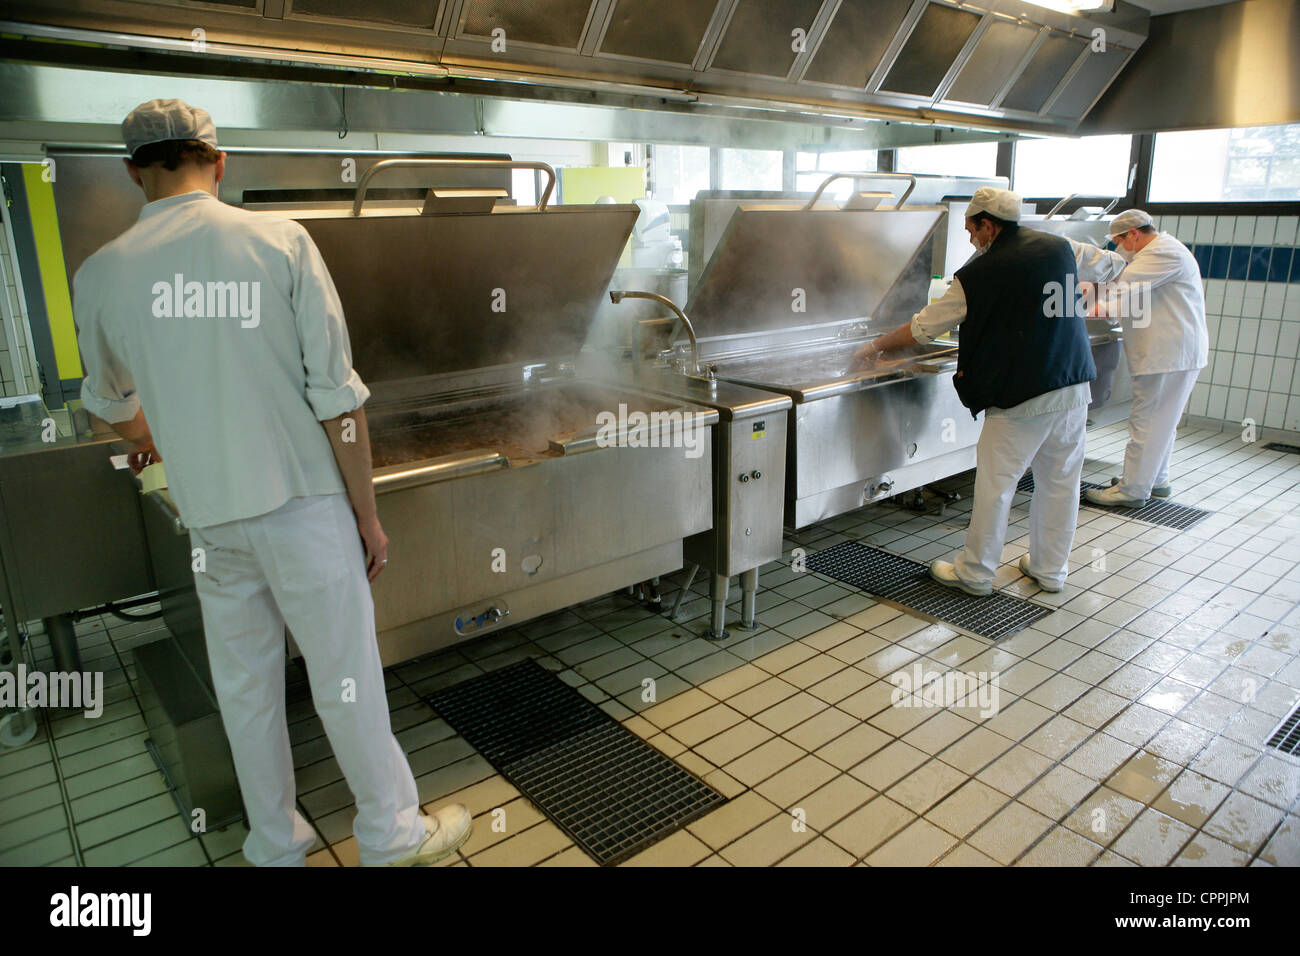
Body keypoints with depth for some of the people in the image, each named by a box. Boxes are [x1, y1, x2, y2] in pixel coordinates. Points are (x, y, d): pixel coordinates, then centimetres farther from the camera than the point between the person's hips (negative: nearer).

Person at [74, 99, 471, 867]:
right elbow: (337, 396, -13)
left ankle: (277, 844, 36)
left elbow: (109, 398, 20)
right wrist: (368, 513, -4)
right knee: (346, 677, 9)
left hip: (210, 515, 4)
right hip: (304, 502, -3)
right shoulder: (280, 241, -9)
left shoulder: (101, 274, 1)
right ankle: (393, 833, 27)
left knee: (245, 685, 18)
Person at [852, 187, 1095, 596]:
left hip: (1021, 392, -6)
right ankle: (1050, 569, 26)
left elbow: (924, 327, -3)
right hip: (1075, 383, 7)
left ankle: (975, 572, 13)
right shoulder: (1060, 247, 6)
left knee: (995, 482, 3)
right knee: (1060, 478, 13)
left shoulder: (979, 274, -11)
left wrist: (876, 345, 11)